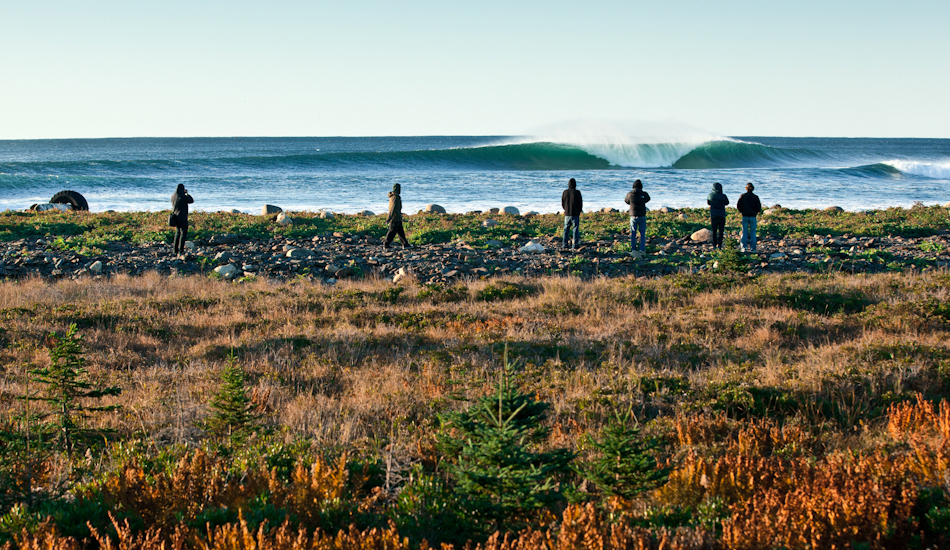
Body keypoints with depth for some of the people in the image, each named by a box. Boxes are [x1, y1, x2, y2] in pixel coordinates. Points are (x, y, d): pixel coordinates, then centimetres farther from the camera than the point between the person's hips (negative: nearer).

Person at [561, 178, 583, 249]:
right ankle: (575, 244, -1)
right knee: (576, 228, 2)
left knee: (566, 229, 11)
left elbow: (562, 203, 8)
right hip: (575, 214, -3)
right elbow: (580, 203, -5)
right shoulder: (577, 192, -11)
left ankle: (564, 244, 9)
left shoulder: (565, 192, 0)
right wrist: (580, 210, 13)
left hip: (567, 214, 3)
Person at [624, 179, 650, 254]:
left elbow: (626, 200, 15)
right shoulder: (644, 194, -7)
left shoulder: (630, 194, -7)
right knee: (642, 233, 11)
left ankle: (633, 248, 15)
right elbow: (648, 199, 18)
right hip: (642, 216, 0)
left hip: (633, 216, 0)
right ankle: (642, 249, 6)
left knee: (633, 233, 13)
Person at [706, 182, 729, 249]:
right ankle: (719, 245, -2)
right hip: (722, 215, -1)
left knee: (714, 231, 11)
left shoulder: (711, 195, -6)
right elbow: (727, 203, 11)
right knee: (721, 231, 4)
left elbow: (708, 203, 12)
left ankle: (714, 245, 9)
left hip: (713, 215, 1)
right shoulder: (723, 196, -8)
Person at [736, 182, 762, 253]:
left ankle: (744, 247, -1)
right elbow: (759, 208, -1)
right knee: (752, 232, 5)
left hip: (745, 216, 0)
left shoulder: (742, 196, -1)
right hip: (753, 216, 0)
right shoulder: (755, 197, -1)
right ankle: (752, 248, 1)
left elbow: (738, 206, -1)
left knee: (744, 232, 6)